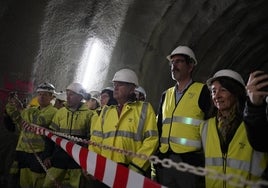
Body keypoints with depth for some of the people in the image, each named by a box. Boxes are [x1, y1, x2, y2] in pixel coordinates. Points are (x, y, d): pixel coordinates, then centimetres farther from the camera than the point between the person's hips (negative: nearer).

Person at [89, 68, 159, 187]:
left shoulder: (144, 109, 3)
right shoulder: (106, 111, 16)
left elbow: (151, 140, -6)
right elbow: (96, 139, 12)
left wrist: (135, 167, -14)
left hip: (131, 172, -4)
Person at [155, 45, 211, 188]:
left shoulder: (202, 91, -1)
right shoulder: (166, 95, 15)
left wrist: (206, 158, -7)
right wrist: (156, 154, 8)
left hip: (190, 159, -5)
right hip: (164, 160, 5)